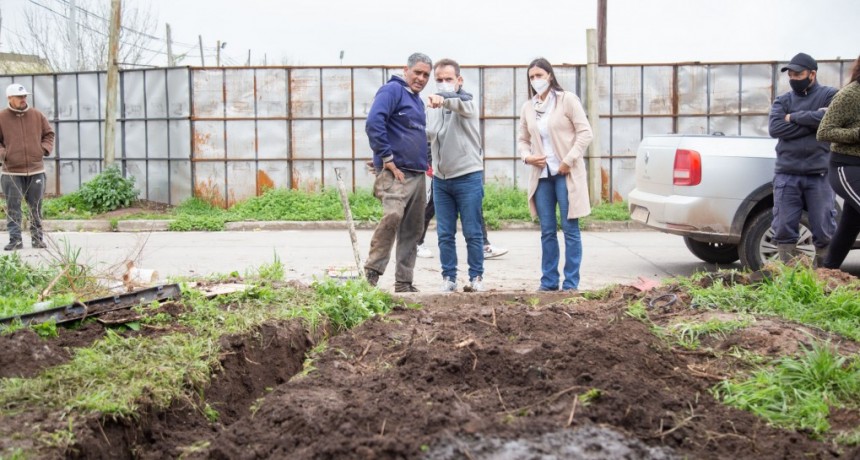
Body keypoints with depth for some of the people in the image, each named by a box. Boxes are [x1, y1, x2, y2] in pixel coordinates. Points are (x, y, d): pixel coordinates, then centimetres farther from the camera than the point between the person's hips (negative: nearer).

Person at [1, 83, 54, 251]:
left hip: (36, 170, 2)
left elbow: (49, 134, 16)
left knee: (36, 207, 8)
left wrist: (45, 148, 1)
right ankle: (15, 239, 5)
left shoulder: (37, 115, 6)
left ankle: (37, 237, 17)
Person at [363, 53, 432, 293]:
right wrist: (387, 159, -19)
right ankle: (371, 272, -19)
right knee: (393, 216, -28)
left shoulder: (418, 101, 22)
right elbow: (373, 122, -20)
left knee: (412, 230, 8)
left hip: (417, 174, 9)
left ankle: (404, 282, 15)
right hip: (395, 173, -9)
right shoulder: (392, 90, -6)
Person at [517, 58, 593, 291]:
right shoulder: (528, 108, 12)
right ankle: (549, 281, 16)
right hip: (541, 175, 5)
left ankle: (571, 283, 3)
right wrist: (527, 156, -2)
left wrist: (569, 160, -14)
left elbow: (585, 132, -6)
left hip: (565, 173, -5)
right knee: (547, 231, 8)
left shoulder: (567, 99, -3)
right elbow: (522, 140, 19)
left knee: (570, 229, -1)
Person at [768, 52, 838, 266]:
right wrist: (813, 122, -9)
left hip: (819, 175, -2)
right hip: (786, 175, 3)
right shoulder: (783, 100, 13)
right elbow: (774, 128, -4)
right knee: (784, 230, -1)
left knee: (824, 232, -2)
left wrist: (794, 117, -5)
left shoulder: (829, 95, 6)